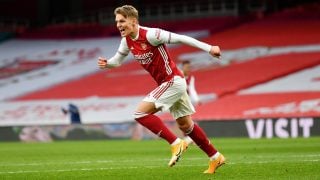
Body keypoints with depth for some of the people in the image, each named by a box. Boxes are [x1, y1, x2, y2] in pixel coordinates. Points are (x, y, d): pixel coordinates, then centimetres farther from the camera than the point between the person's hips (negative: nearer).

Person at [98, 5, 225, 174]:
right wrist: (106, 63, -5)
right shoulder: (127, 41, 3)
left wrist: (208, 48, -20)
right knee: (185, 125, 15)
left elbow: (180, 38, -20)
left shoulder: (150, 34, -21)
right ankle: (215, 157, 26)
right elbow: (118, 60, 18)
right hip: (170, 83, 9)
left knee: (141, 112, -16)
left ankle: (176, 143, -12)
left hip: (173, 81, -9)